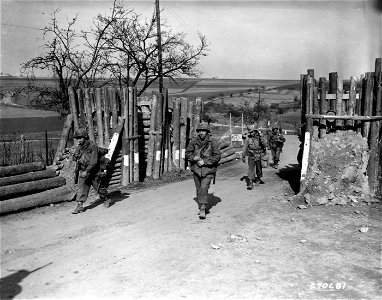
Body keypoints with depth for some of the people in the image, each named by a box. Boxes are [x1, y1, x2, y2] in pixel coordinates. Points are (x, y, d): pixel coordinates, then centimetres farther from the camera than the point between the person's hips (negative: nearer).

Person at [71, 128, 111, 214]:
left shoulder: (93, 146, -19)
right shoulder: (79, 147, 3)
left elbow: (94, 161, -24)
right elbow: (75, 156, 18)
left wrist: (86, 171, -28)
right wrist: (76, 156, -8)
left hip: (94, 172, -5)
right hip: (83, 171, 5)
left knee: (99, 187, 10)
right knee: (81, 188, -4)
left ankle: (106, 200, 32)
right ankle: (80, 205, -4)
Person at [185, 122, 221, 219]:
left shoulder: (213, 142, -7)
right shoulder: (194, 141, 0)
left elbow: (217, 156, -9)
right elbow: (187, 153, 6)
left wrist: (204, 162, -16)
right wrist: (194, 158, -13)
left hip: (208, 169, -4)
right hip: (196, 168, 4)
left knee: (204, 188, -15)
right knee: (198, 189, 11)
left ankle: (203, 210, -13)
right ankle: (201, 207, 27)